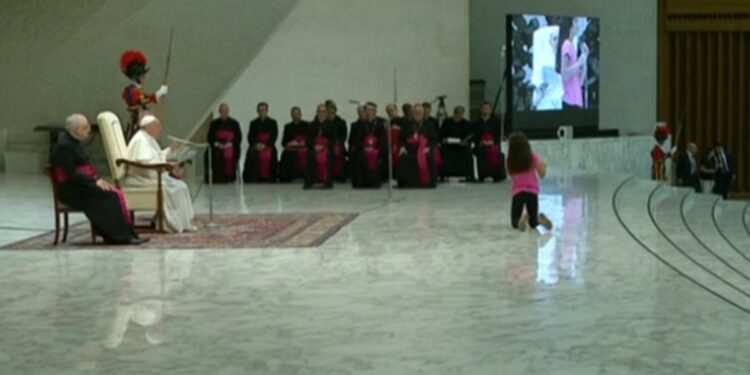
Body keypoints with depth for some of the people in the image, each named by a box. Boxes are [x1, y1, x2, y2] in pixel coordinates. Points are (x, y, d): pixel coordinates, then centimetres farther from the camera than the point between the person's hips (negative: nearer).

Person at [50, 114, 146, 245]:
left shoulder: (74, 143, 16)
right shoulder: (64, 146, -15)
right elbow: (71, 175, -21)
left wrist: (98, 180, 3)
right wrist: (95, 182, -18)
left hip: (81, 185, 9)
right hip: (71, 190, -9)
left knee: (117, 194, -9)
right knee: (109, 196, -22)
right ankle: (122, 236, -17)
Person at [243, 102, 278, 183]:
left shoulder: (272, 122, 9)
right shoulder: (253, 123, 16)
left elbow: (274, 136, 1)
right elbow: (250, 137, 9)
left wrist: (265, 145, -11)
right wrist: (255, 145, -10)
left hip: (268, 147, -1)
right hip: (255, 149, 1)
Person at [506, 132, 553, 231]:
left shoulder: (510, 161, -4)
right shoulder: (533, 158, -4)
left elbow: (512, 177, 5)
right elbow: (542, 174, 0)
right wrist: (544, 167, 20)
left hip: (518, 192, -1)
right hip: (532, 191, 1)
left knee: (514, 222, 9)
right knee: (533, 222, 14)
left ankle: (522, 220, -28)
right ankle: (539, 219, -23)